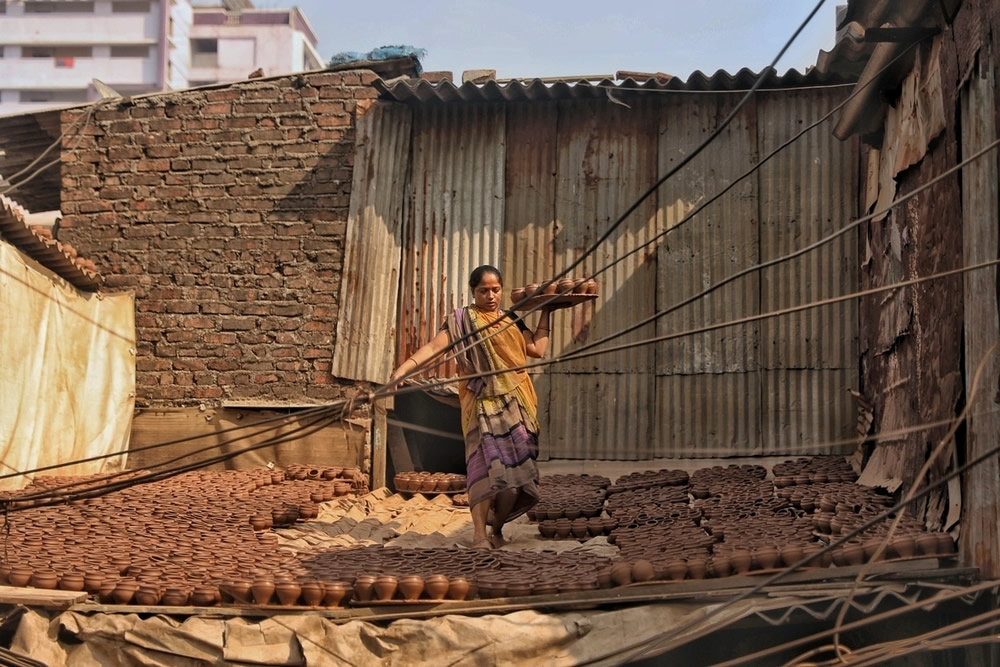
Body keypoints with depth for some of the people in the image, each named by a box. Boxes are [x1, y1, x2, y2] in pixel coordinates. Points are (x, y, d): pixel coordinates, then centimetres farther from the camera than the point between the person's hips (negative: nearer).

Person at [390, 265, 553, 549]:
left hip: (516, 403, 4)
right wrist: (403, 368, -24)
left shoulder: (512, 319, 17)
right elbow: (434, 347, -9)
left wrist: (545, 313, 10)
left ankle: (497, 528, 16)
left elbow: (538, 349, 10)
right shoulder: (461, 319, 3)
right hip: (483, 402, -4)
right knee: (486, 460, -15)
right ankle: (479, 533, -15)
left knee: (517, 465, 1)